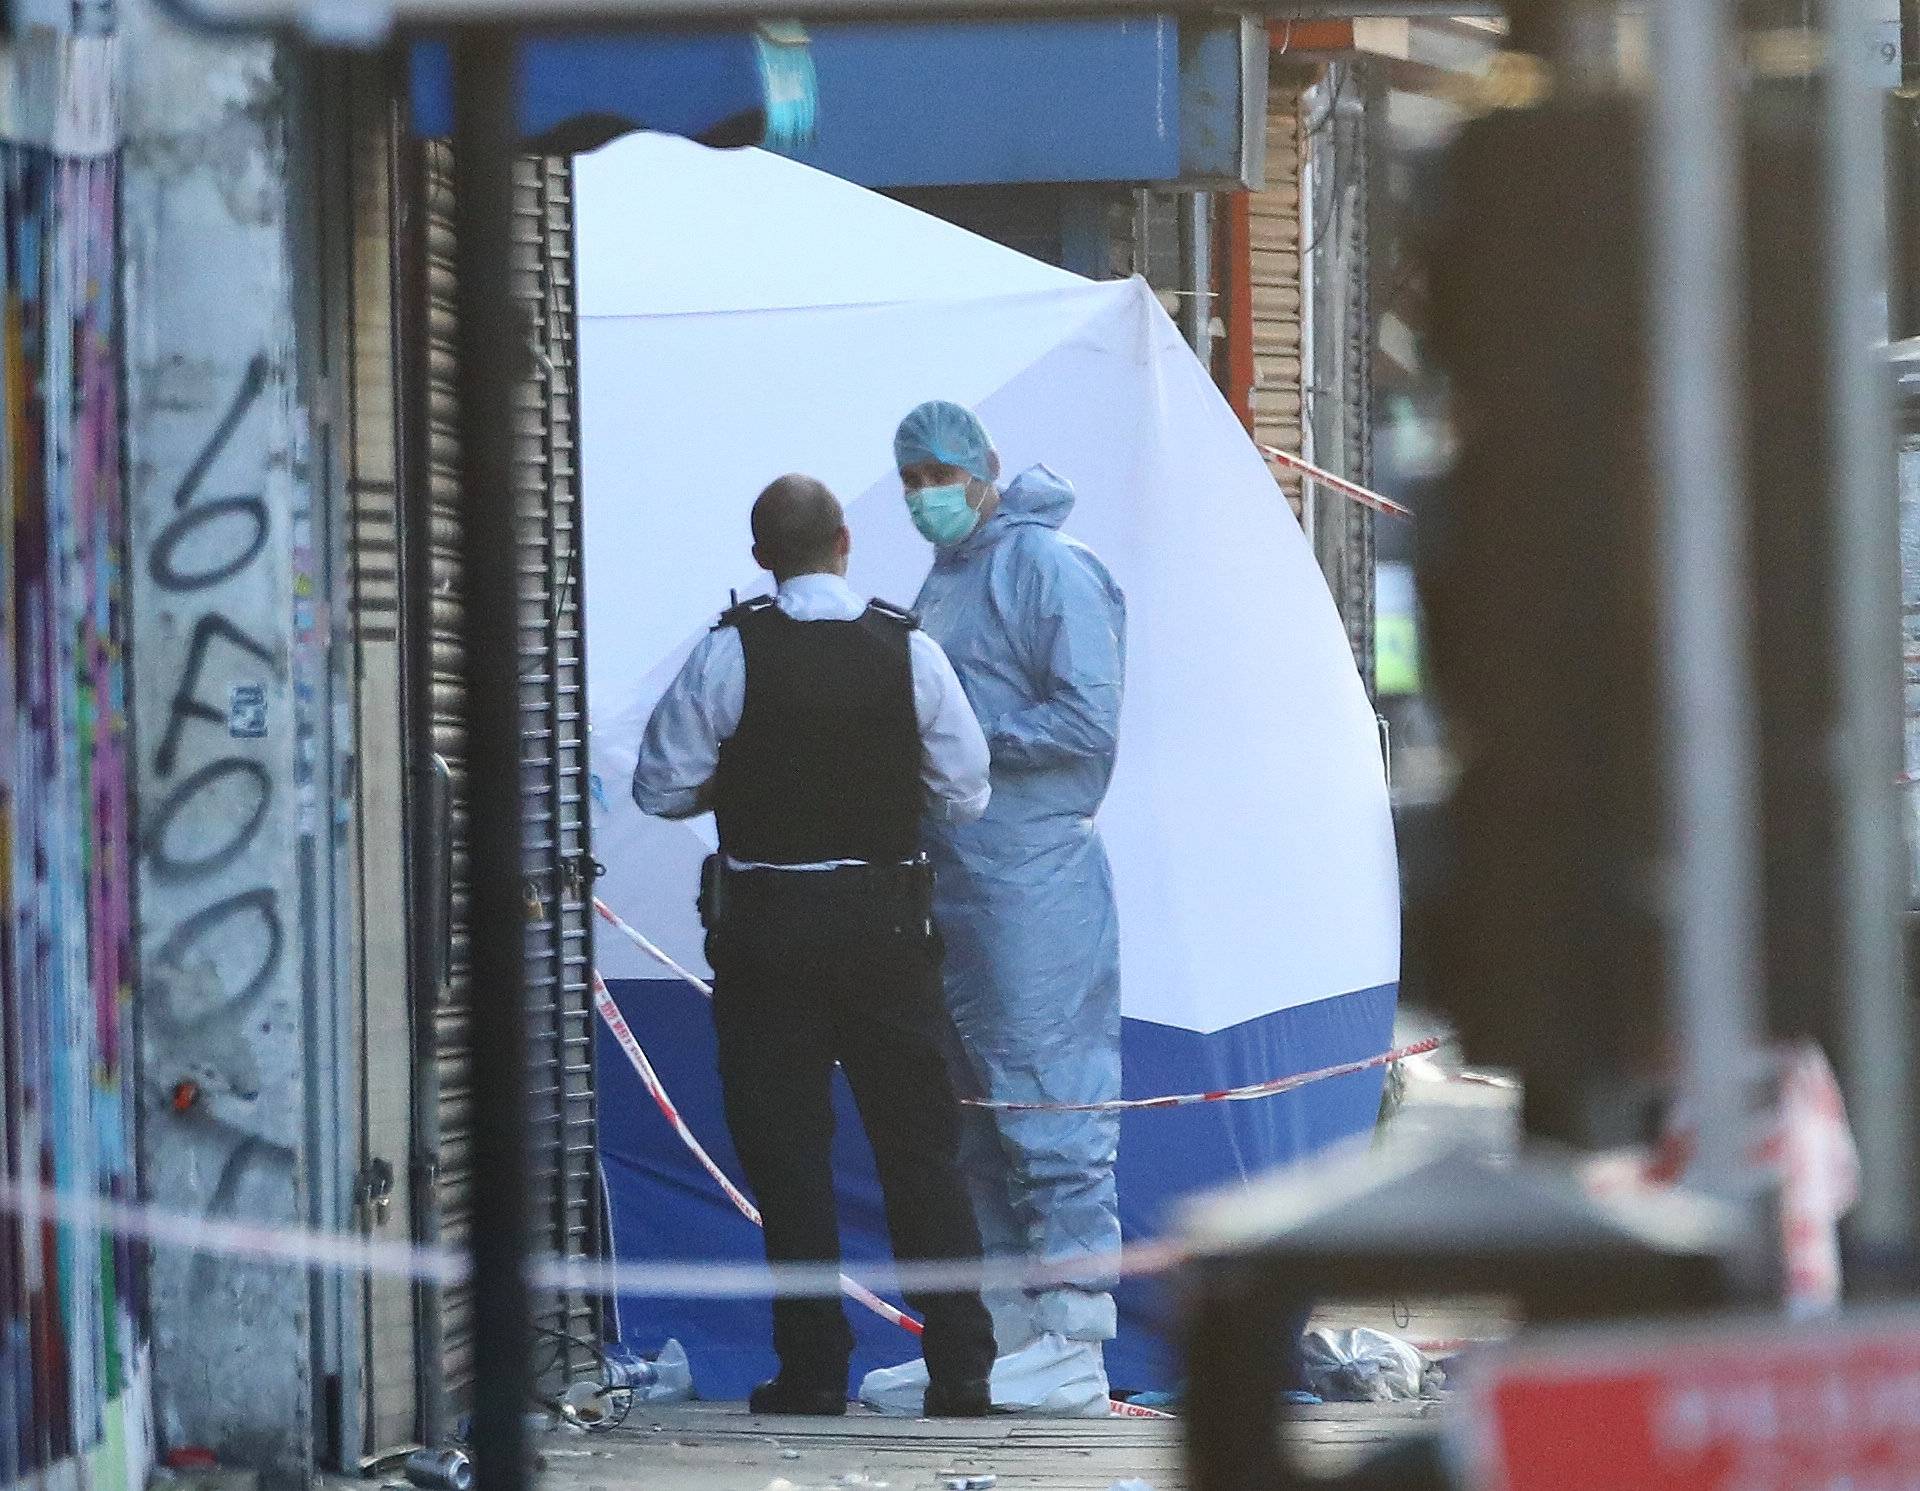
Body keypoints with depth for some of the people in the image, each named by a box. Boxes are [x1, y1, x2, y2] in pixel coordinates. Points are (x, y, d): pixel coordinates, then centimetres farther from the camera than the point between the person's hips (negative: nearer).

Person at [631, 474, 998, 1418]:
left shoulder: (731, 652, -8)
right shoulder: (909, 651, -3)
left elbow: (662, 788, -6)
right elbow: (965, 797, 1)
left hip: (766, 925, -2)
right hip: (886, 924, 2)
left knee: (786, 1149, 5)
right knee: (919, 1145, 7)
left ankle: (811, 1372, 5)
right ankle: (960, 1368, 5)